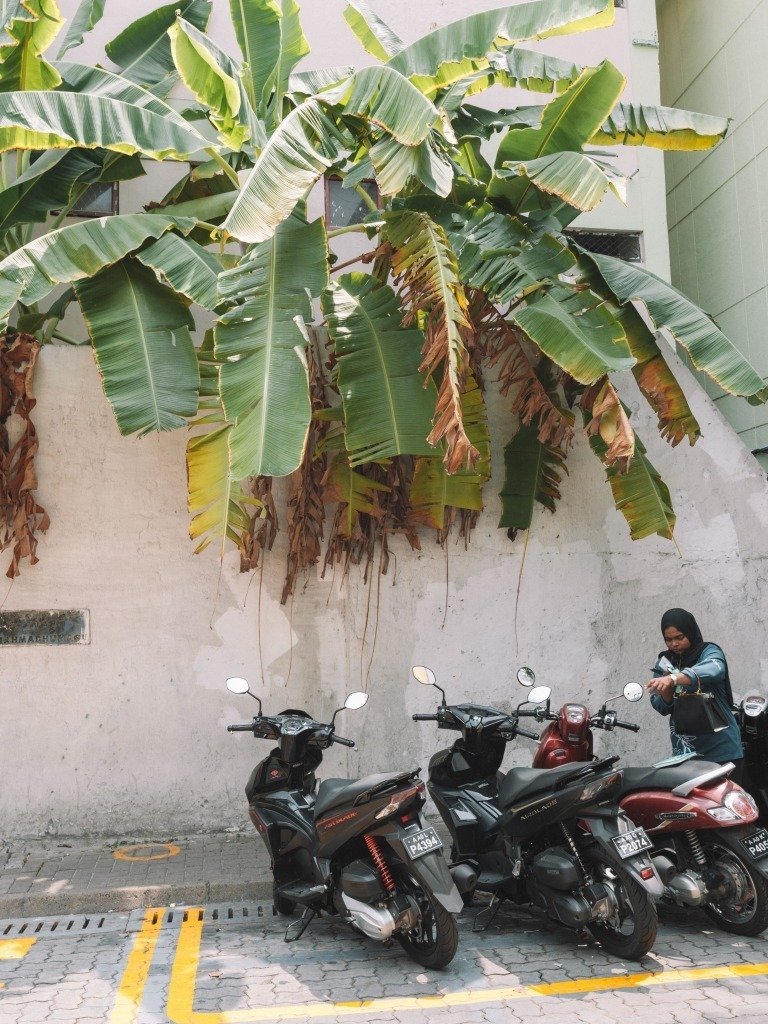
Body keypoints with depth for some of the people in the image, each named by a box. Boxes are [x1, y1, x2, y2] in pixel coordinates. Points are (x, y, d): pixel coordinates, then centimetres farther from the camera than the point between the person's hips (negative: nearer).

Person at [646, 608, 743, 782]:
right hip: (684, 751, 3)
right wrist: (666, 688, -13)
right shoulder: (663, 662, 9)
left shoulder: (709, 651, -4)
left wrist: (674, 679, -44)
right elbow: (661, 708, 8)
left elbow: (714, 669, -29)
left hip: (721, 747, -3)